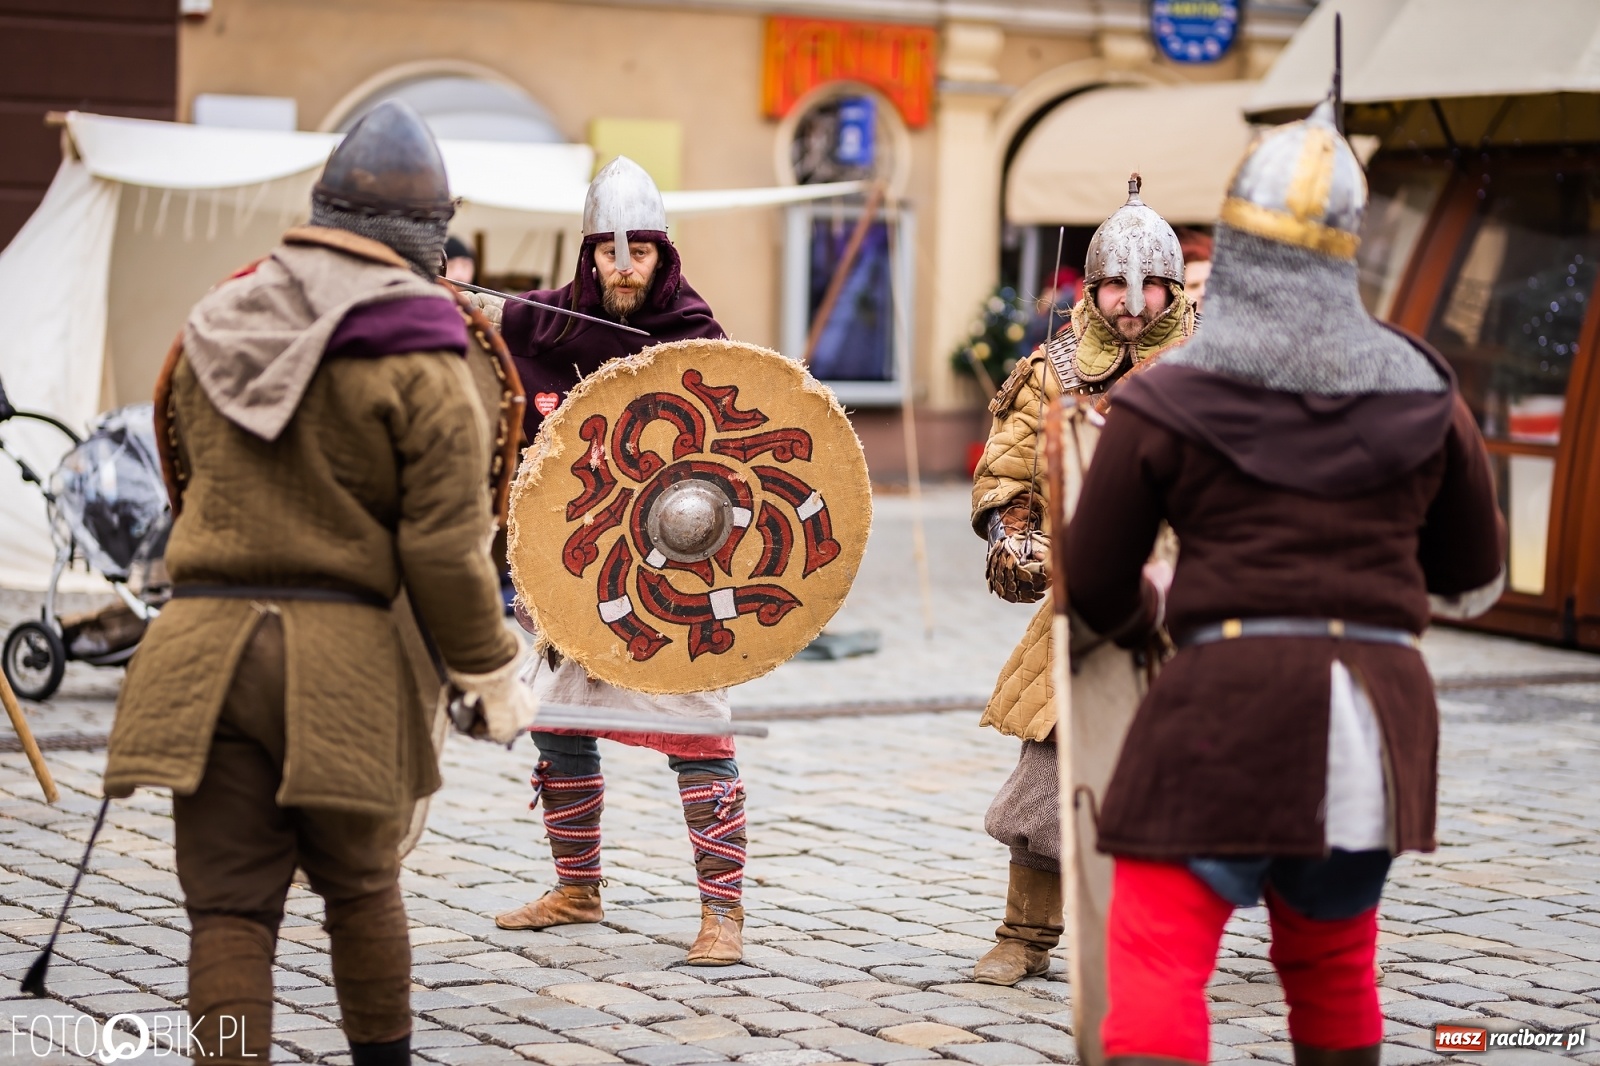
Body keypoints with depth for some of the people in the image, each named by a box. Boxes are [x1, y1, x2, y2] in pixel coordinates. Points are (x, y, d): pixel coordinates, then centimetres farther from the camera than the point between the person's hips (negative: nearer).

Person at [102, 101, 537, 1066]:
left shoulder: (213, 333, 10)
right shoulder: (421, 365, -7)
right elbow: (443, 546, -9)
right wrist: (494, 673, 1)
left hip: (199, 646, 3)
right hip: (342, 654, -3)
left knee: (229, 905, 3)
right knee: (361, 887, 16)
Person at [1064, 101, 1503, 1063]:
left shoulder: (1171, 401, -2)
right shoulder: (1423, 395, 8)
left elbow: (1097, 585, 4)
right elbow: (1475, 578, 18)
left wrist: (1148, 613, 27)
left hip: (1232, 695, -5)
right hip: (1384, 702, 5)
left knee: (1158, 956, -7)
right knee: (1332, 963, 21)